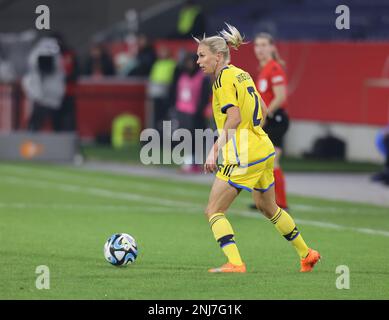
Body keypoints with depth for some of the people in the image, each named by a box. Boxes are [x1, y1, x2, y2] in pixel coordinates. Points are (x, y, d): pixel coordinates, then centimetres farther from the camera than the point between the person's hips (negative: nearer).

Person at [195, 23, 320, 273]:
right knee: (268, 208, 26)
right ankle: (307, 254, 33)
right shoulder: (242, 74, 14)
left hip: (244, 156, -10)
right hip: (265, 150, 10)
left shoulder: (224, 78, -12)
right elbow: (263, 110, 20)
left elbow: (234, 118, -21)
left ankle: (235, 262, -17)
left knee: (214, 211, -6)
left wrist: (215, 150, -22)